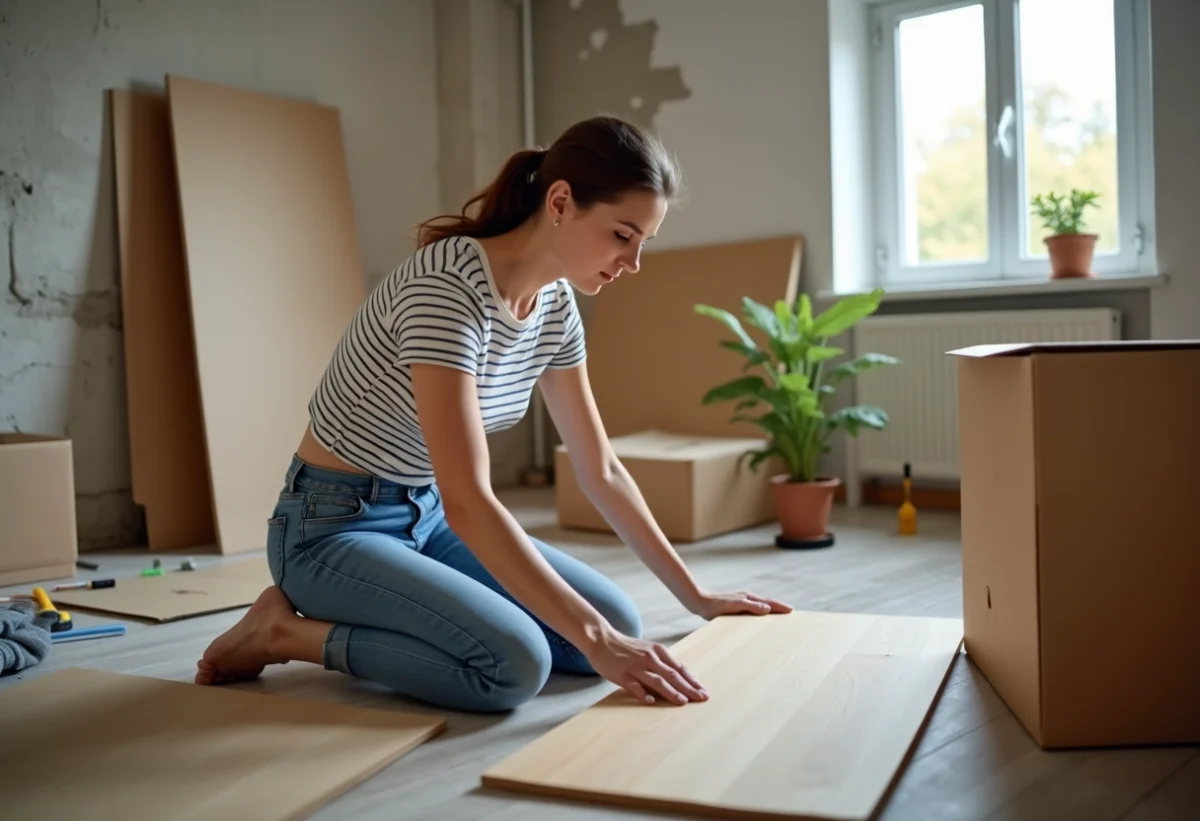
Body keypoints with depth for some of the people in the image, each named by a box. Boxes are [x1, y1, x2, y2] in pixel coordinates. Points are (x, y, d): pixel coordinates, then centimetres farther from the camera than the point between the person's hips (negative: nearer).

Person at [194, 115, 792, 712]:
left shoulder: (556, 303, -2)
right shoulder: (446, 287, -29)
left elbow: (600, 470, 5)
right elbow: (467, 501, -35)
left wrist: (695, 596, 3)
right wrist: (596, 640, -36)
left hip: (426, 517, 8)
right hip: (332, 527, -8)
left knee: (621, 623, -3)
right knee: (516, 662, -29)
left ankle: (386, 622, 11)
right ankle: (286, 630, -6)